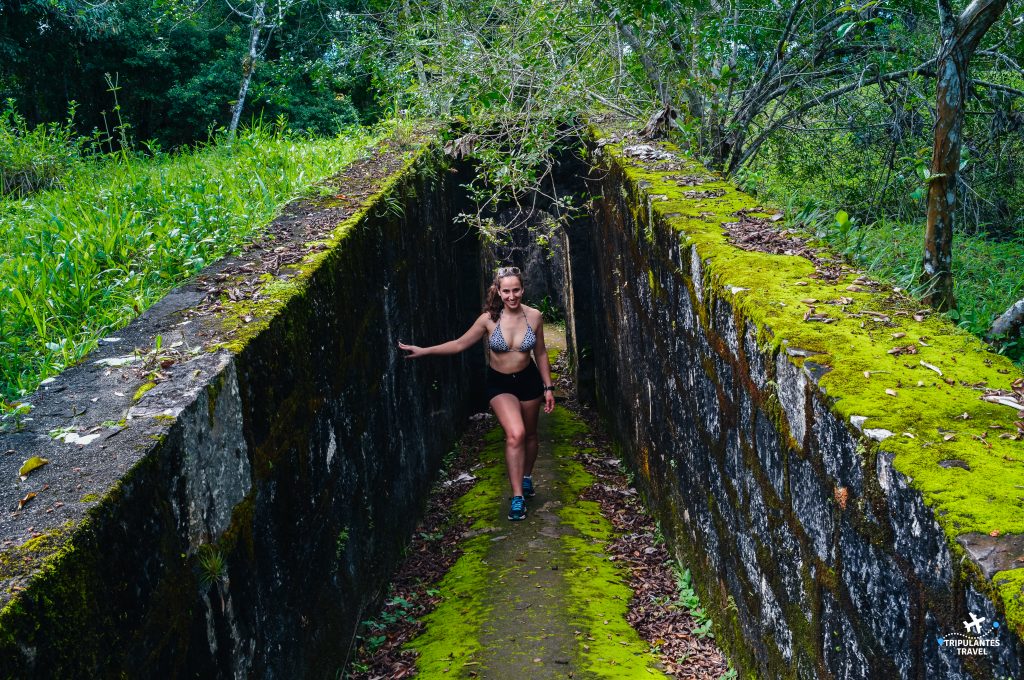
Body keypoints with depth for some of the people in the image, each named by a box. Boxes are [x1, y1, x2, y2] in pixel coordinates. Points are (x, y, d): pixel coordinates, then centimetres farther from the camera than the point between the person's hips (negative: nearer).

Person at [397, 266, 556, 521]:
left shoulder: (534, 316, -12)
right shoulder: (489, 319, -16)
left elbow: (540, 353, 0)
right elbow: (460, 344, -6)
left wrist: (548, 387, 3)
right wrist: (423, 351, -9)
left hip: (529, 380, 2)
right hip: (500, 384, -2)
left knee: (529, 435, 17)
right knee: (515, 434, -22)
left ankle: (527, 478, 45)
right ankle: (517, 497, -16)